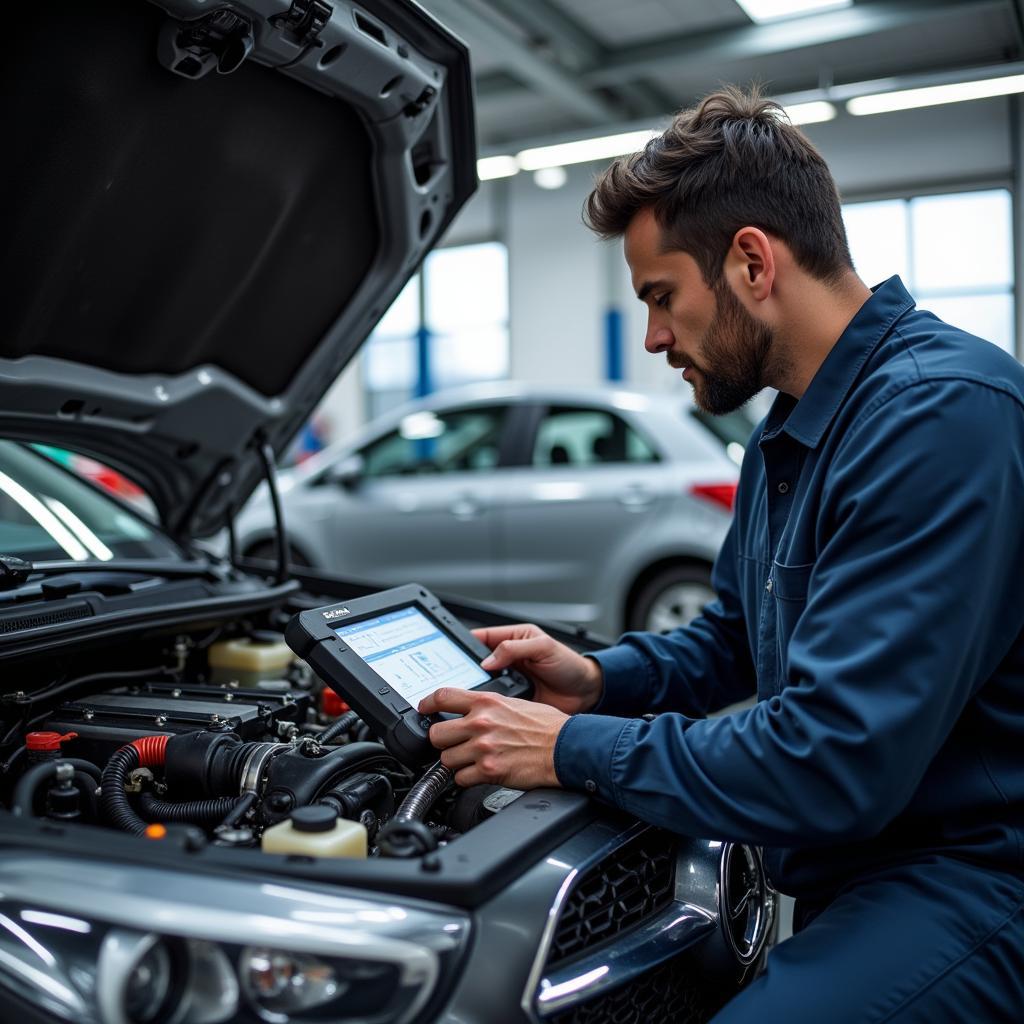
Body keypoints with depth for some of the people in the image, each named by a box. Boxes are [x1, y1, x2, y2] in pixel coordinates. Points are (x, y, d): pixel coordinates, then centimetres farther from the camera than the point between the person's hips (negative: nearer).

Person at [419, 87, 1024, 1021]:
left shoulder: (940, 415, -23)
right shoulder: (786, 435, 11)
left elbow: (834, 762, -28)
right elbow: (731, 640, 22)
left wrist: (576, 749, -17)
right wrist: (603, 681, 3)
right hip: (844, 870, 9)